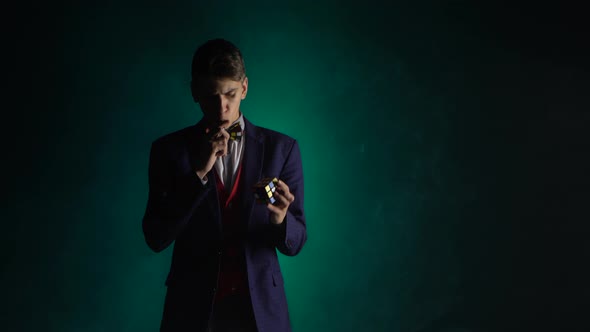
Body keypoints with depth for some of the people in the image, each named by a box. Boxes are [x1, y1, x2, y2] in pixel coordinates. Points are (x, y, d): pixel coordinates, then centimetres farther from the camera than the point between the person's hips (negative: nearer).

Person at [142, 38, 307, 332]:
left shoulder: (281, 148, -2)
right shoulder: (169, 149, -2)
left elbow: (295, 242, -2)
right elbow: (155, 238, -9)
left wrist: (280, 220, -24)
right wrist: (198, 173, -19)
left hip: (260, 307, 1)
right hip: (192, 307, 0)